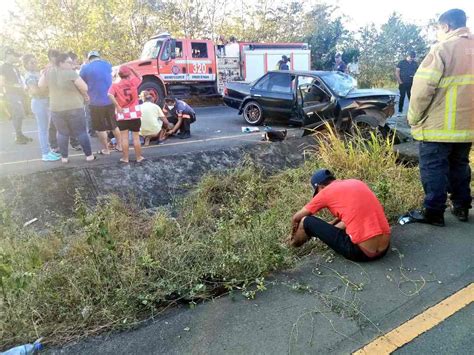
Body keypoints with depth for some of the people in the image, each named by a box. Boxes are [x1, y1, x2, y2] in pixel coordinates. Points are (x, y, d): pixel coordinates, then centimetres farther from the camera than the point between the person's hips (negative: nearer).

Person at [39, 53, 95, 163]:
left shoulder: (48, 72, 1)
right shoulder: (71, 73, -15)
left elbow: (40, 85, 8)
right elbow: (85, 88, -14)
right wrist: (85, 95, 5)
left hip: (56, 109, 4)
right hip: (75, 108, -4)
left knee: (62, 133, 13)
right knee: (81, 132, 4)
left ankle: (64, 157, 15)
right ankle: (89, 155, 7)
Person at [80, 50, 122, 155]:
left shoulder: (85, 68, -6)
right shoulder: (107, 64, 6)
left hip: (96, 102, -4)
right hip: (110, 100, 4)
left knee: (100, 128, 7)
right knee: (114, 125, 18)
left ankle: (106, 149, 13)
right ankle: (119, 145, 25)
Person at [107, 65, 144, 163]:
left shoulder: (115, 85, -4)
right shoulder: (133, 81, -2)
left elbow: (110, 95, -22)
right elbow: (139, 77, 19)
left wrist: (117, 106, -16)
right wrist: (131, 70, 17)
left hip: (122, 114, 0)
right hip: (134, 114, 0)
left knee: (124, 137, 6)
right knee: (136, 137, 7)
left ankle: (125, 158, 12)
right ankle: (139, 157, 16)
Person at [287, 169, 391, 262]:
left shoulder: (325, 192, -2)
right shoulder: (357, 183, 15)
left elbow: (296, 218, 9)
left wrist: (293, 235, 28)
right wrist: (330, 225, 39)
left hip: (361, 252, -7)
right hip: (385, 247, 7)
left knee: (307, 221, 4)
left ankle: (294, 244, 31)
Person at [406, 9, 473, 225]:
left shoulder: (442, 49, -12)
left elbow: (423, 88, -18)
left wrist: (413, 117, -7)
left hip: (438, 126, -7)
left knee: (434, 170, 1)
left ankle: (433, 213, 7)